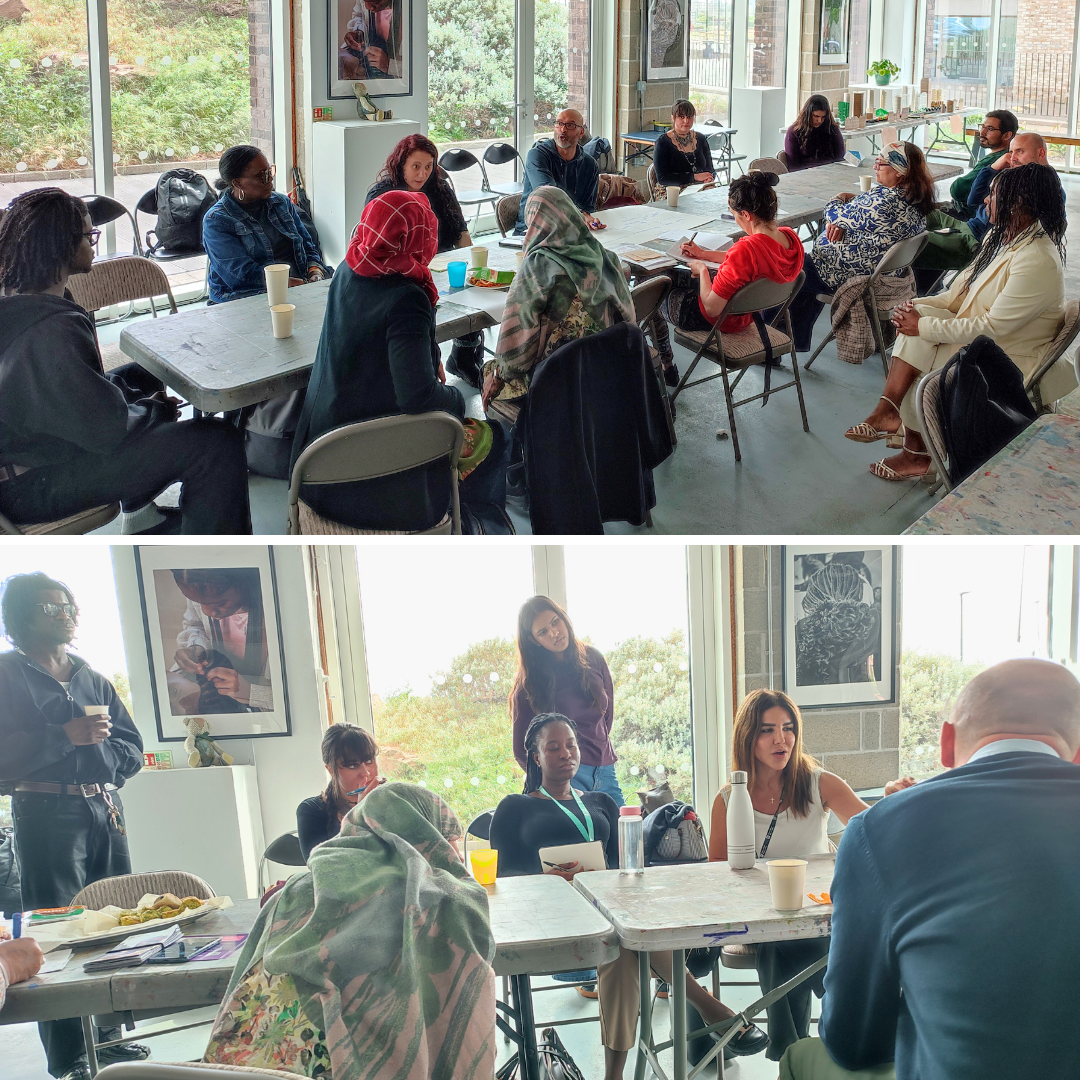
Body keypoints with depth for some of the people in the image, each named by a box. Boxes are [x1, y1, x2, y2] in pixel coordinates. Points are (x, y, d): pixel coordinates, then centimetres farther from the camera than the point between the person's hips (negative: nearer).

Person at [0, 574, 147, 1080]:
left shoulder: (92, 679, 18)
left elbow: (133, 750, 16)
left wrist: (98, 745, -2)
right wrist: (68, 737, -16)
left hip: (105, 811, 5)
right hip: (47, 815, -5)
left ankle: (108, 1037, 18)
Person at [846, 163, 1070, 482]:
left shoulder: (1037, 262, -28)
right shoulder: (1002, 235, 2)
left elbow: (991, 328, -29)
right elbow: (962, 289, 9)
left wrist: (924, 327, -23)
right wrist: (918, 306, -8)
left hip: (1008, 362, -8)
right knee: (919, 315, -14)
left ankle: (916, 455, 11)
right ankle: (887, 410, -19)